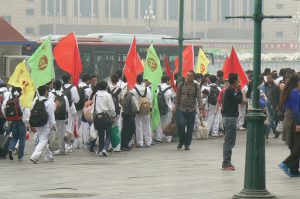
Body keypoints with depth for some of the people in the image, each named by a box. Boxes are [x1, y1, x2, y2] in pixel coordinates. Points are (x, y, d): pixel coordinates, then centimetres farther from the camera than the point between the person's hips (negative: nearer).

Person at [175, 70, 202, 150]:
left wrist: (200, 108, -13)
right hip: (181, 109, -1)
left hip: (191, 110, 1)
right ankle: (181, 141, 6)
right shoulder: (181, 85, 4)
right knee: (181, 125, -15)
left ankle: (187, 144, 15)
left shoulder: (196, 87, 2)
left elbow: (199, 98, -2)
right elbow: (177, 97, 7)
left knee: (190, 128, 3)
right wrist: (176, 106, 1)